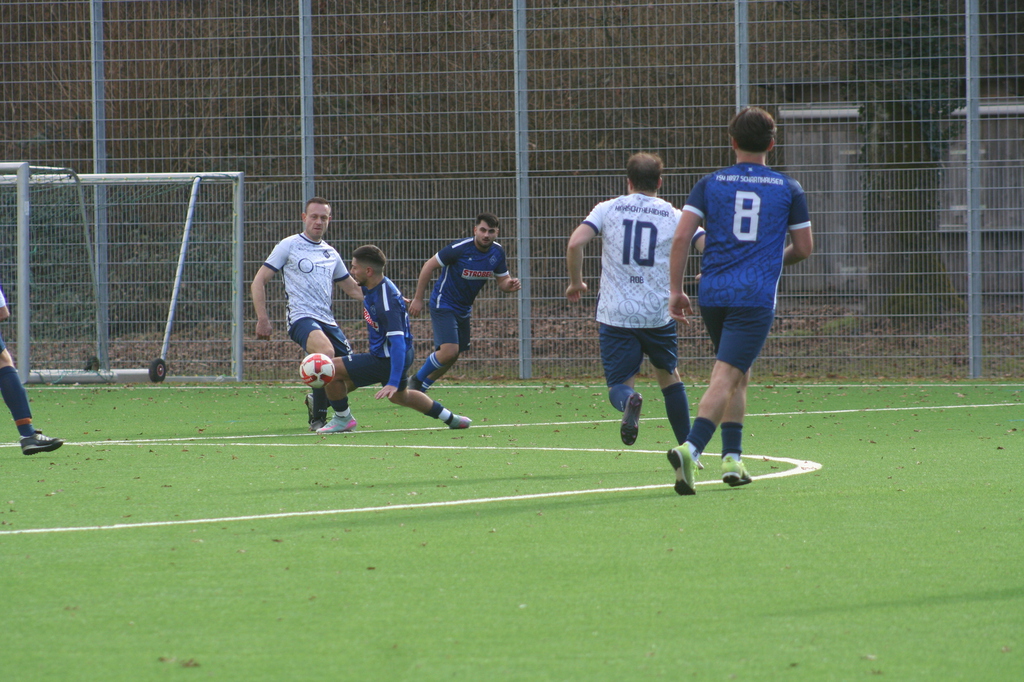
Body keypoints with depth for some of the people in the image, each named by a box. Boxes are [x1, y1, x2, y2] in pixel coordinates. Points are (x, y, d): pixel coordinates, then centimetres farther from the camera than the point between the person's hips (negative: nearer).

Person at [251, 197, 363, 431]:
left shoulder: (331, 253, 19)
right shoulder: (289, 246, 3)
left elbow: (352, 288, 30)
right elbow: (259, 281, 2)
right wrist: (262, 319, -7)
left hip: (327, 321, 7)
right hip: (301, 317, -7)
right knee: (327, 351, -35)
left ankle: (316, 399, 27)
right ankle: (318, 418, -23)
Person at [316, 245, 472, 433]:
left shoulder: (386, 301, -31)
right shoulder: (371, 288, -4)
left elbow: (398, 342, -36)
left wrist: (393, 382, -40)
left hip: (387, 360, -10)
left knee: (332, 370, -15)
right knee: (400, 396, 33)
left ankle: (342, 419, 6)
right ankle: (451, 419, 44)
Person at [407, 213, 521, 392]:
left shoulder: (497, 253, -3)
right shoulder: (460, 248, -22)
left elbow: (502, 280, 7)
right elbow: (429, 266, -13)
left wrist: (510, 284, -20)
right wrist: (418, 299, -11)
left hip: (464, 309, 7)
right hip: (443, 305, -7)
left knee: (452, 356, 10)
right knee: (449, 351, -21)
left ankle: (420, 388, 29)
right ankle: (417, 380, 3)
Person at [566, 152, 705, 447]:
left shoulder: (608, 209, 3)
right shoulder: (674, 216, 4)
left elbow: (575, 244, -9)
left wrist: (576, 282, 6)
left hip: (615, 314, -1)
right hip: (658, 313, 1)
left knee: (619, 385, 4)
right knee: (669, 376, 23)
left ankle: (628, 401, -33)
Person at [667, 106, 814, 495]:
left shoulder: (710, 184, 7)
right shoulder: (788, 189, 5)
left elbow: (681, 235, -3)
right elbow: (804, 248, 9)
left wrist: (676, 289, 1)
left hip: (712, 293, 3)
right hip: (756, 297, -3)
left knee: (738, 375, 21)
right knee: (726, 377, -11)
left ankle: (732, 458, 17)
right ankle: (690, 448, -31)